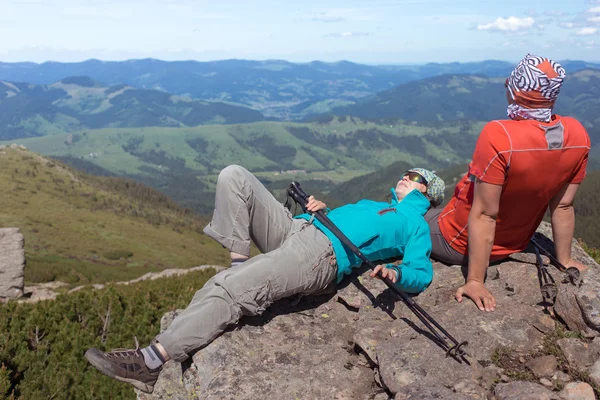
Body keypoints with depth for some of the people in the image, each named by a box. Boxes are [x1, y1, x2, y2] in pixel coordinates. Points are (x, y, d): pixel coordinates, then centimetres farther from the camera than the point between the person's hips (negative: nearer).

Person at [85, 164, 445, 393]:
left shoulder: (415, 225, 14)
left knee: (228, 292, -29)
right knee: (234, 176, -5)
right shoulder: (373, 205, 38)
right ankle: (241, 262, -9)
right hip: (294, 227, 9)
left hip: (320, 255, -9)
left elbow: (422, 275, -1)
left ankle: (151, 364, -25)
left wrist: (393, 272, -23)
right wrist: (320, 210, 17)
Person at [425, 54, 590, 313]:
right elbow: (563, 206, -5)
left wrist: (474, 281, -22)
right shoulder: (577, 136, -14)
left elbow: (484, 214, -29)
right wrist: (564, 260, 8)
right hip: (512, 246, 6)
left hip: (459, 244, -6)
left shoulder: (498, 136, -33)